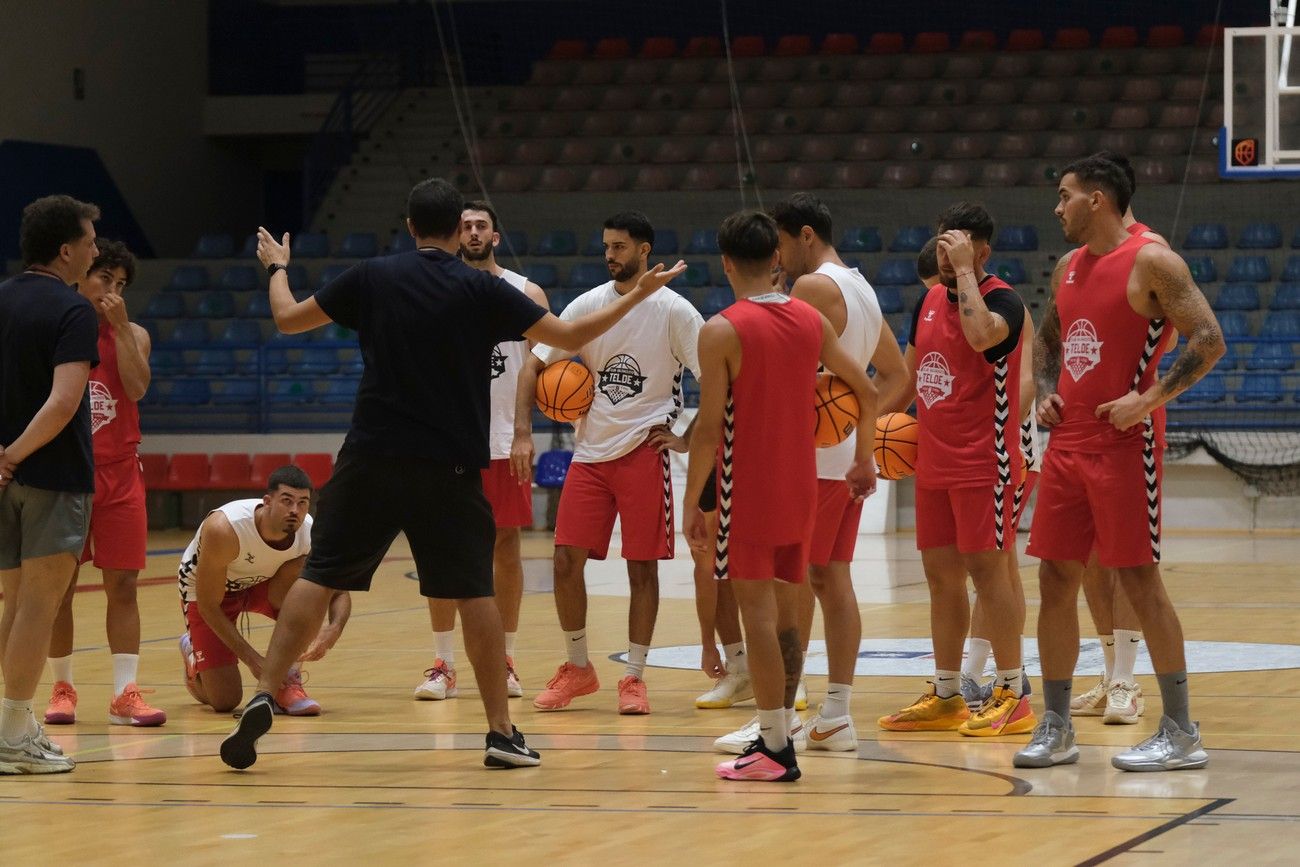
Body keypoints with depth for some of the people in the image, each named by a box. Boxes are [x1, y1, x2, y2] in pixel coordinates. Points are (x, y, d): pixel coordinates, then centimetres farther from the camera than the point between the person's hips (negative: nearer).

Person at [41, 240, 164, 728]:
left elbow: (136, 388, -12)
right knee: (58, 586, 2)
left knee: (122, 584, -3)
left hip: (119, 473, 1)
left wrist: (119, 325, -13)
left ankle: (125, 694, -3)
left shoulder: (132, 335, 6)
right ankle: (63, 688, 13)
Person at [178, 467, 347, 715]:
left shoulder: (311, 534, -28)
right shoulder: (223, 529, -39)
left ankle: (288, 682, -16)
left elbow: (340, 593, -14)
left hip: (260, 583, 3)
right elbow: (208, 605, -29)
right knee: (224, 701, -8)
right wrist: (252, 659, -32)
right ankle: (192, 653, 28)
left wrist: (334, 629, -37)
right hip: (205, 589, -3)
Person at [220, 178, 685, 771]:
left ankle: (263, 699, -6)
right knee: (473, 591, 8)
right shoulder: (482, 290, -1)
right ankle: (501, 732, 8)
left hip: (372, 459, 1)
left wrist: (276, 267, 32)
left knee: (320, 577, 5)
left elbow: (288, 319, 11)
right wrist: (638, 295, 14)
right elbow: (571, 336, 1)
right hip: (450, 468, -1)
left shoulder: (373, 278, 1)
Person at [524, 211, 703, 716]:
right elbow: (536, 365, 6)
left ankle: (634, 677, 8)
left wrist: (689, 438, -8)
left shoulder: (673, 311, -6)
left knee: (642, 567, -1)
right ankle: (578, 668, 15)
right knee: (566, 561, -1)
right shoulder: (588, 305, 3)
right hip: (590, 451, 4)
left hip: (644, 452, -3)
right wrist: (522, 431, -4)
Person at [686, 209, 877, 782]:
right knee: (784, 612, 14)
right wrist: (864, 459, 28)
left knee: (757, 612, -4)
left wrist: (692, 503, -7)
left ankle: (774, 749, -5)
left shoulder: (721, 332, -12)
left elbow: (709, 428, -15)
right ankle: (779, 734, 19)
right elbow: (866, 393, 13)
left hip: (747, 490, -6)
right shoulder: (812, 320, 5)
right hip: (799, 486, 6)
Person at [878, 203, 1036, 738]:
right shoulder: (930, 300, 13)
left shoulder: (1003, 300, -11)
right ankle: (945, 697, 17)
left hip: (984, 464, -8)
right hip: (934, 463, 8)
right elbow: (911, 368, 25)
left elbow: (981, 334, -34)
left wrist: (964, 271, -25)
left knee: (987, 570, -7)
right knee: (940, 574, 10)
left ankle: (1013, 695, -1)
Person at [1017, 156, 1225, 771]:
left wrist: (1149, 398, -21)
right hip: (1068, 443, 8)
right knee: (1055, 578, 6)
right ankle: (1056, 729, 13)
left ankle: (1181, 733, 1)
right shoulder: (1068, 267, 14)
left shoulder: (1151, 262, -10)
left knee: (1140, 581, -6)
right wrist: (1046, 392, 10)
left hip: (1125, 444, -8)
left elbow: (1209, 340, -15)